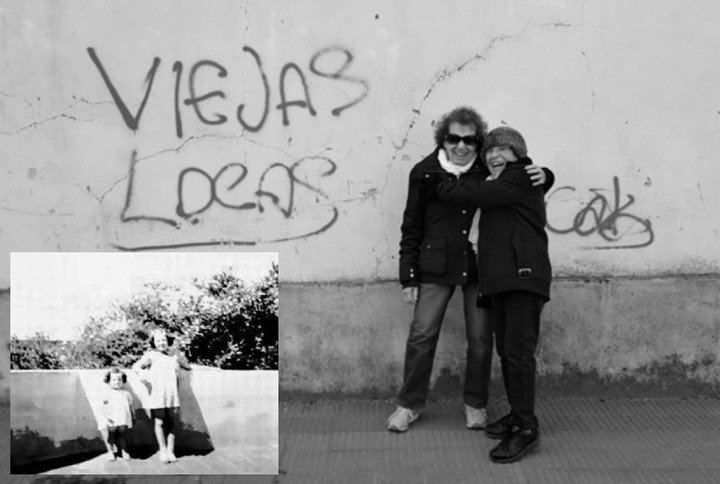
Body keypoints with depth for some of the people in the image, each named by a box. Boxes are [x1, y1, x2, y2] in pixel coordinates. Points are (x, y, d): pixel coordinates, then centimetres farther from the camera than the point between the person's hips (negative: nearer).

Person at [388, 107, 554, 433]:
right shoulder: (424, 172, -1)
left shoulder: (490, 170, 0)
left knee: (481, 339, 5)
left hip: (480, 267, 1)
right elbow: (411, 228, 3)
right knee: (421, 335, -1)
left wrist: (543, 175, -14)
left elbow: (525, 184, 12)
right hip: (436, 268, -1)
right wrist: (408, 277, 0)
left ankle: (475, 405, 23)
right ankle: (409, 405, 15)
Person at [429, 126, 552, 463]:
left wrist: (438, 189, -1)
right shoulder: (500, 187, 26)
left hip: (523, 274, -10)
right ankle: (517, 414, 24)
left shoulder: (521, 178, -4)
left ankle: (526, 427, -10)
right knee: (506, 350, 13)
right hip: (501, 277, 10)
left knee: (518, 351, -13)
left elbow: (478, 194, -10)